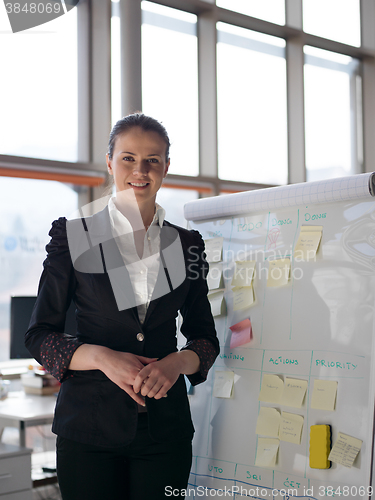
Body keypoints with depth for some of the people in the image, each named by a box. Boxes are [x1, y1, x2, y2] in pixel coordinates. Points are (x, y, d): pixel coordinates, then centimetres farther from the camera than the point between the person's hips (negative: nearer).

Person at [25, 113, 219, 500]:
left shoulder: (186, 245, 7)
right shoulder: (73, 237, 1)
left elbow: (205, 338, 11)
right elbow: (39, 335, 0)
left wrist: (178, 362, -11)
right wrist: (101, 357, -17)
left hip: (165, 426, 2)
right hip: (89, 425, -2)